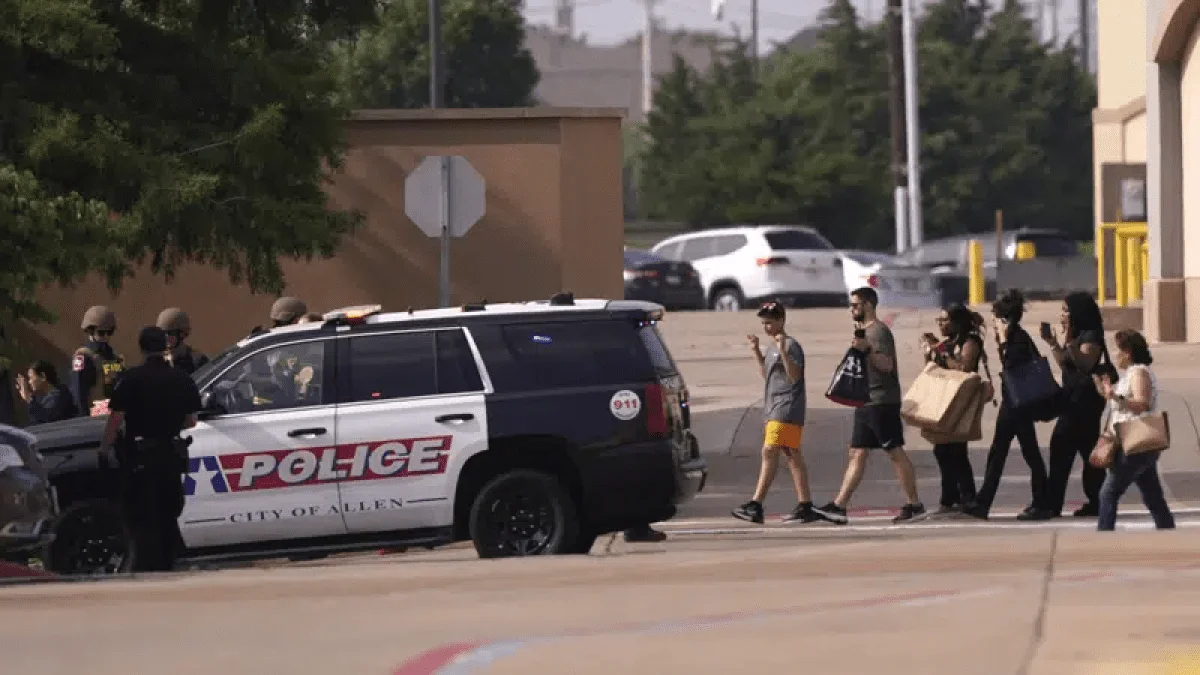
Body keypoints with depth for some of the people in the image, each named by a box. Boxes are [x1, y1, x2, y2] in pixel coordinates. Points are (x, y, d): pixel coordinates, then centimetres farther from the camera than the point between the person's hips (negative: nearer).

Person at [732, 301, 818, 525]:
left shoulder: (791, 345, -10)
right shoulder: (772, 347, 19)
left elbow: (794, 376, -19)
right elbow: (766, 375, 29)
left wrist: (782, 351, -28)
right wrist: (756, 351, 20)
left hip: (786, 408, -10)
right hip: (773, 409, 10)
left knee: (770, 452, -15)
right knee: (792, 456, 8)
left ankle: (755, 505, -20)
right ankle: (805, 506, 9)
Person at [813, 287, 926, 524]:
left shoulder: (879, 332, -11)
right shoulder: (864, 331, 20)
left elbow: (887, 364, -22)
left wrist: (867, 351, -32)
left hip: (882, 402, -10)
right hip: (866, 404, 10)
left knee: (896, 452, -7)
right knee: (857, 454, 5)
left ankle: (915, 505, -4)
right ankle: (838, 507, 2)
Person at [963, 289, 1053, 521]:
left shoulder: (1019, 339, -14)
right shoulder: (1013, 337, 12)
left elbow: (1011, 364, -24)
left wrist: (1003, 340, -21)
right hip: (1010, 402, 10)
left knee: (1030, 452, -4)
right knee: (997, 452, 10)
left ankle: (1041, 505, 0)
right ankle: (982, 503, 12)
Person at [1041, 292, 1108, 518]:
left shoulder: (1090, 336, -12)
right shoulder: (1077, 335, 18)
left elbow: (1086, 363, -26)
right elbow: (1065, 365, 21)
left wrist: (1069, 343, -38)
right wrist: (1053, 343, 13)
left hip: (1084, 402, -10)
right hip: (1073, 400, 10)